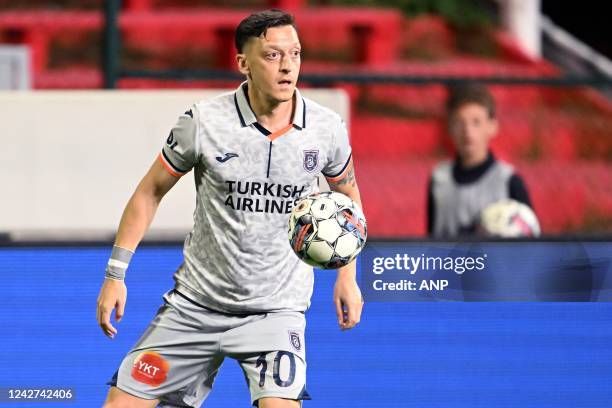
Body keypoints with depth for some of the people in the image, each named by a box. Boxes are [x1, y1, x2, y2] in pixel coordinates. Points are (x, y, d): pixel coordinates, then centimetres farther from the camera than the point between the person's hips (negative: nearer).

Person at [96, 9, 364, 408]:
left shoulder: (328, 128, -6)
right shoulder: (203, 122, -12)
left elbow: (347, 192, 14)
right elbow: (151, 191, 2)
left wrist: (348, 276, 9)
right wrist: (116, 273, 0)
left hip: (276, 309, 0)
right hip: (197, 300, 1)